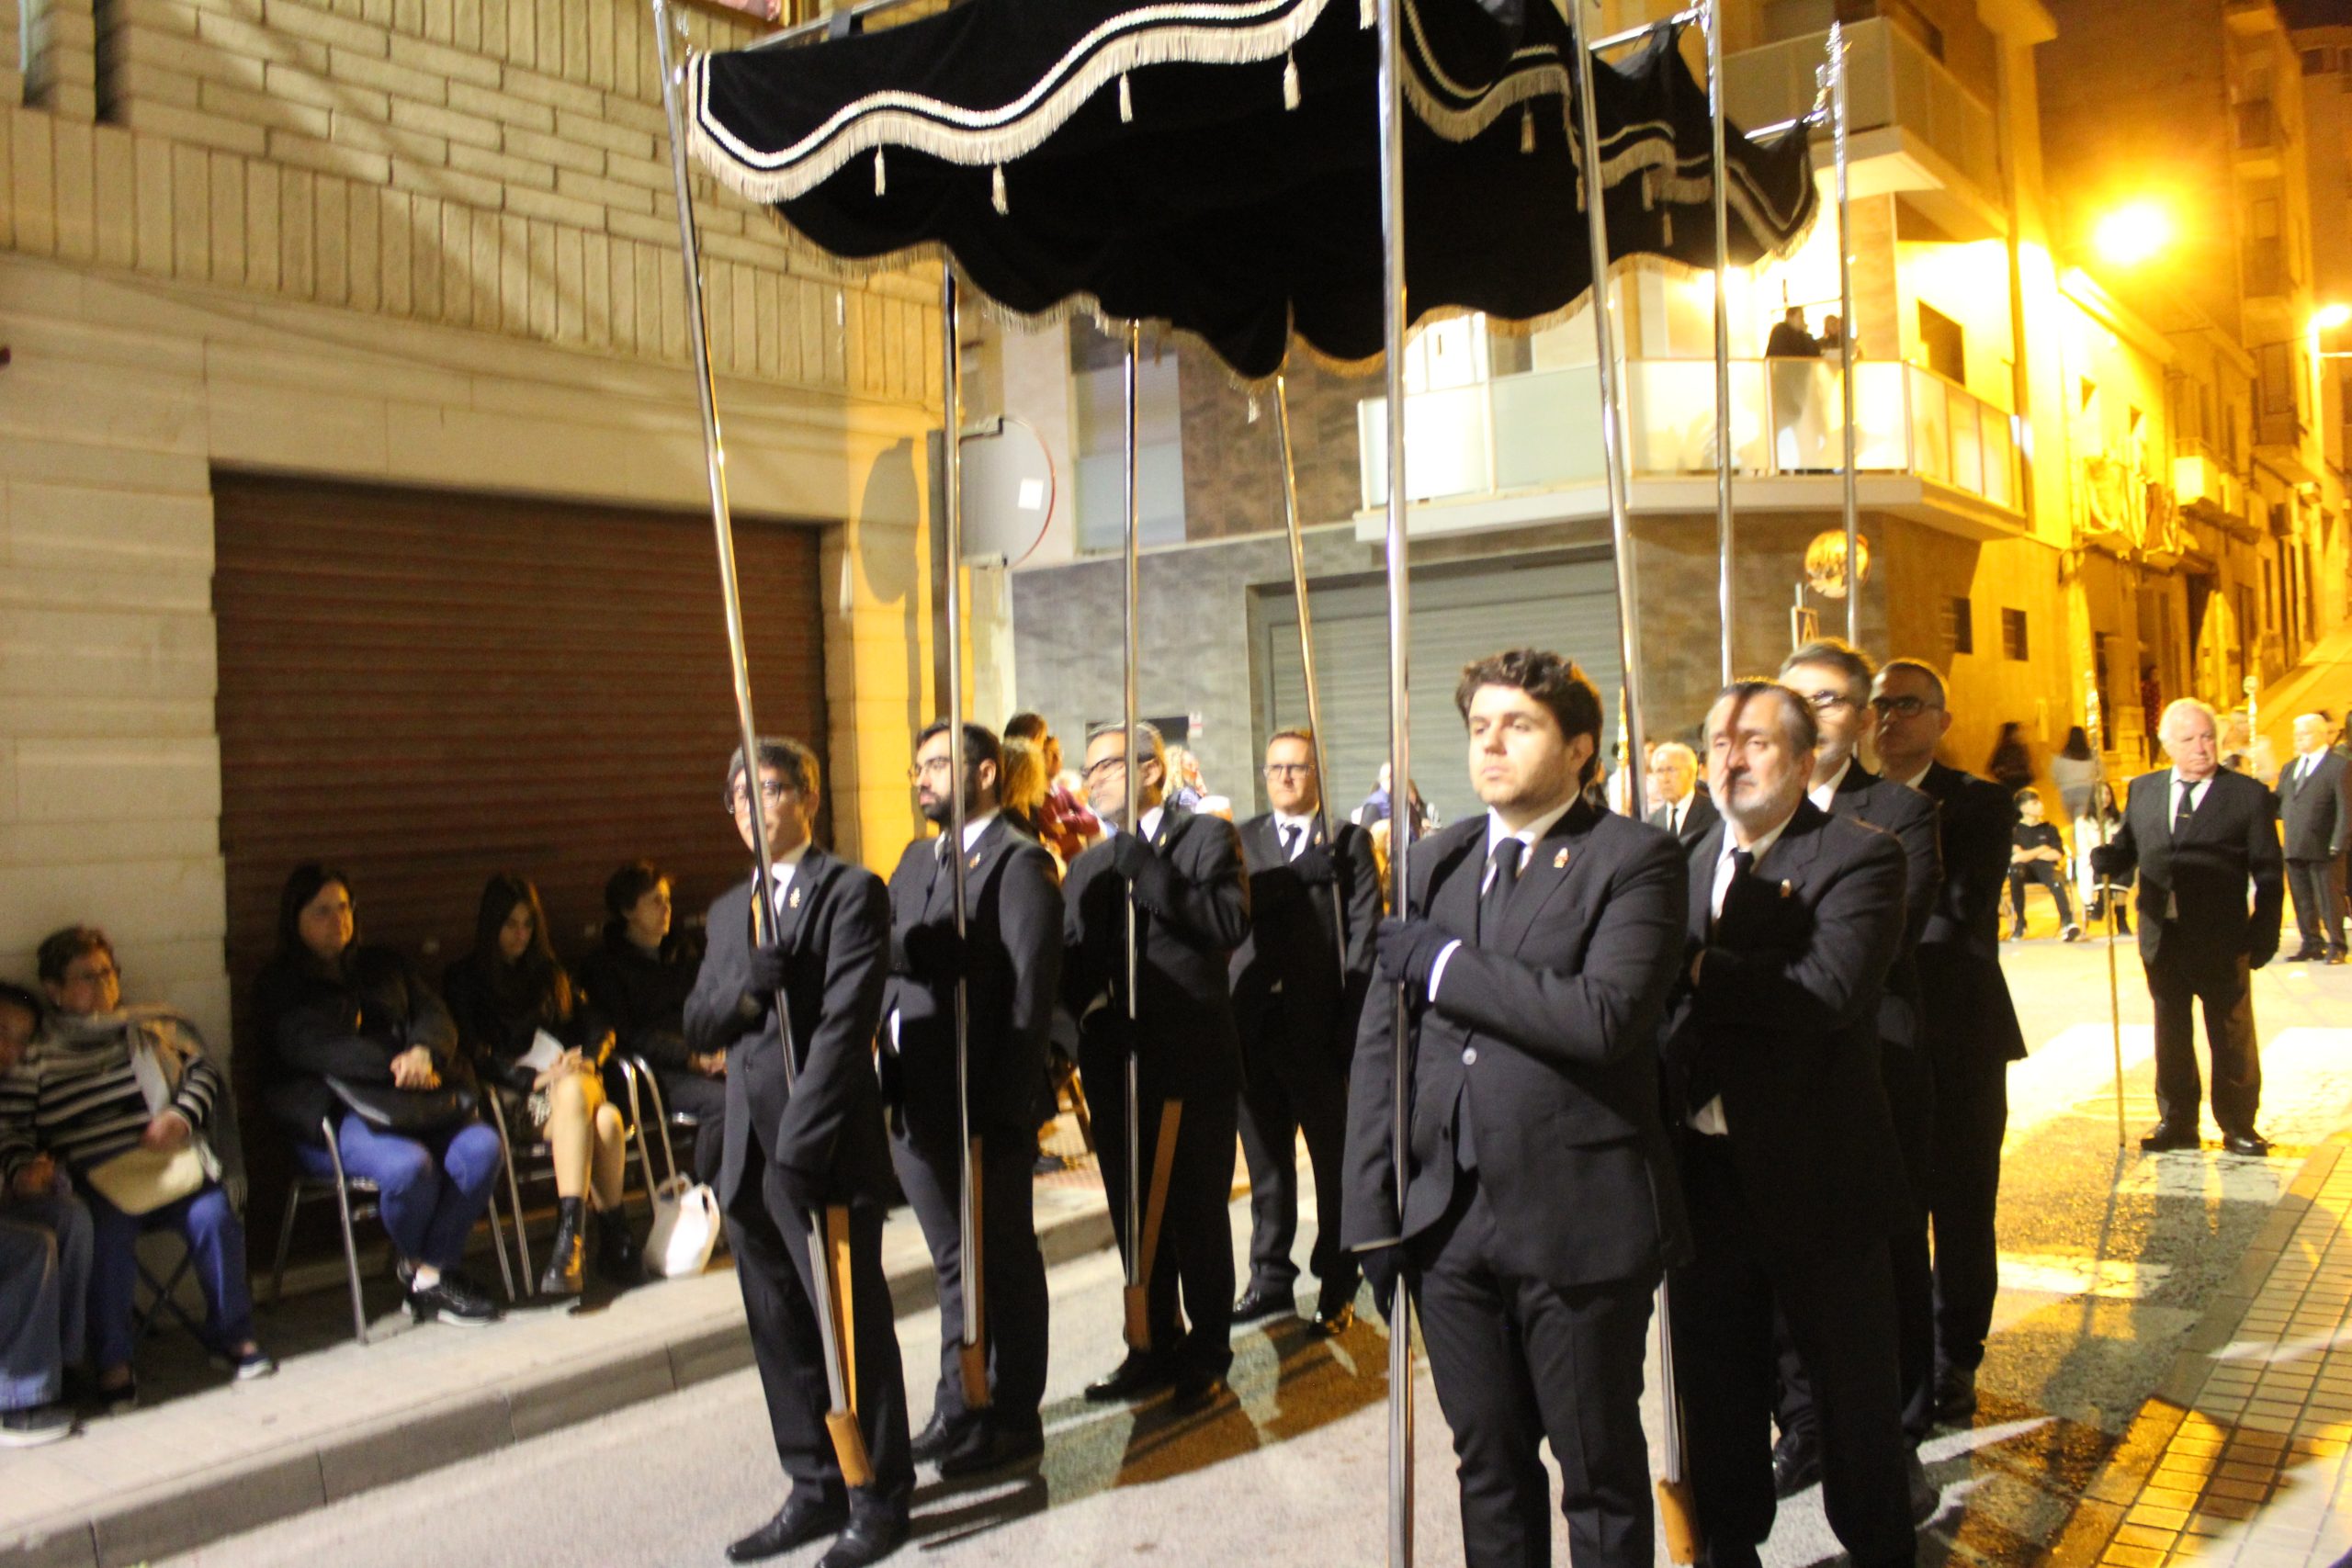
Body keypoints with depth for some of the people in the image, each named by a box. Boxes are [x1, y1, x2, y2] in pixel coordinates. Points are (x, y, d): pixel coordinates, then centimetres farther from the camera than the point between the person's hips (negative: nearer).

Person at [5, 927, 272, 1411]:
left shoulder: (154, 1027, 19)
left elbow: (203, 1072, 16)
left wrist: (181, 1116, -4)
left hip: (171, 1161, 2)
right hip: (96, 1179, -1)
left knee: (214, 1217, -25)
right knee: (108, 1237, -31)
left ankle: (232, 1335, -7)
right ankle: (113, 1362, -13)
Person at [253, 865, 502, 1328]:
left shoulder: (384, 966, 24)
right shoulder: (279, 985, 7)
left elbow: (432, 1013, 9)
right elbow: (313, 1047, -12)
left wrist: (424, 1053, -15)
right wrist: (396, 1065, -22)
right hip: (333, 1116, -5)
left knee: (481, 1148, -24)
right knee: (408, 1165, -33)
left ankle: (430, 1273, -12)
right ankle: (418, 1266, -2)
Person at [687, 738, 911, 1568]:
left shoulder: (852, 891, -6)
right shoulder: (730, 912, 16)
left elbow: (845, 1025, -14)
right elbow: (697, 1027, 11)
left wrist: (800, 1142, -19)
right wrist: (744, 986, -12)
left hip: (828, 1150, -7)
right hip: (749, 1153, 7)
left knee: (852, 1327, 2)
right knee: (779, 1330, 13)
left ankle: (878, 1499, 16)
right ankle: (816, 1489, 27)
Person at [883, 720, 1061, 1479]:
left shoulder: (1018, 862, -11)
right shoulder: (916, 860, 15)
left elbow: (1030, 996, -16)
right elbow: (890, 960, 12)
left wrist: (998, 1109, -20)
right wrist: (891, 1088, -2)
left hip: (985, 1108, -7)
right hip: (919, 1103, 7)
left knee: (1004, 1265, 8)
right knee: (954, 1263, 19)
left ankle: (1012, 1421, 22)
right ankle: (958, 1410, 33)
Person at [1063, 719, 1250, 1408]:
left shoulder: (1207, 838, -3)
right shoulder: (1089, 866, 13)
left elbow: (1230, 923, -20)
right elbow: (1070, 961, 12)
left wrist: (1143, 867, -21)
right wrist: (1085, 1004, -10)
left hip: (1192, 1065, -5)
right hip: (1115, 1067, 5)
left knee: (1198, 1216, 5)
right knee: (1135, 1219, 13)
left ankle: (1207, 1354, 20)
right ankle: (1156, 1345, 28)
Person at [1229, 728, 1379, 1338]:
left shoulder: (1348, 841, 3)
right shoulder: (1243, 839, 11)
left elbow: (1363, 938, -3)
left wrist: (1352, 1026, -11)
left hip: (1321, 1028, -3)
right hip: (1255, 1024, 3)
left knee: (1335, 1162, 6)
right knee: (1266, 1162, 12)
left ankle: (1336, 1287, 18)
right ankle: (1271, 1281, 23)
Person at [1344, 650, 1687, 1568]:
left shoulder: (1633, 859, -7)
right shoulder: (1436, 863, 9)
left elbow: (1604, 1015, -23)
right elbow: (1381, 1042, 8)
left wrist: (1441, 961, -15)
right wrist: (1374, 1212, 3)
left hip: (1578, 1224, -5)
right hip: (1451, 1222, 5)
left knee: (1600, 1475, 11)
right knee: (1489, 1466, 18)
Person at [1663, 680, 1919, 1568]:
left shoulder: (1859, 858, -10)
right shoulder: (1691, 863, 11)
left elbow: (1827, 991, -26)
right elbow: (1661, 999, 8)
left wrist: (1697, 968, -19)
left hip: (1814, 1177, -5)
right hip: (1705, 1172, 6)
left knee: (1854, 1392, 11)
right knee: (1715, 1389, 18)